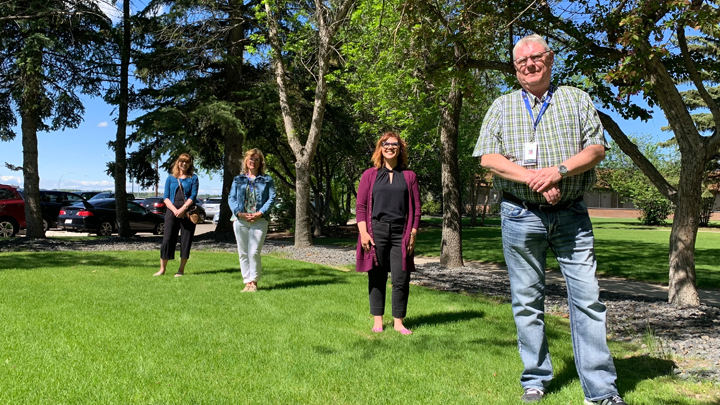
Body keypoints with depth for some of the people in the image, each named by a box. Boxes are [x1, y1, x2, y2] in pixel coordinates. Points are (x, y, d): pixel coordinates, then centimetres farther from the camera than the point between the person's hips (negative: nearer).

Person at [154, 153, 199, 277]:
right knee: (167, 239, -2)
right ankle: (162, 269, 8)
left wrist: (182, 209, -15)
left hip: (188, 212, -1)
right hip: (172, 211, 1)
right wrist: (174, 210, -10)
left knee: (186, 241, 0)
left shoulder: (193, 178, 8)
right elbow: (166, 197, 7)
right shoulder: (170, 178, 13)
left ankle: (181, 270, 9)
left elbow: (193, 196, -3)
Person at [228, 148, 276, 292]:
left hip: (259, 220, -2)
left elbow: (272, 198, 2)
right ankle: (247, 282, 10)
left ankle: (254, 282, 1)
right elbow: (231, 198, 8)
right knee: (243, 253, 3)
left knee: (254, 252, -11)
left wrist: (260, 213, -12)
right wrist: (239, 213, -9)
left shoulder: (267, 179, 11)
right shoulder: (238, 180, 15)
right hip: (240, 220, 3)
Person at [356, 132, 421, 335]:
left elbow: (416, 208, 9)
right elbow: (360, 206, 4)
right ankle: (377, 321, 17)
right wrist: (363, 232, -6)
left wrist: (413, 234, 1)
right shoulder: (370, 175, 7)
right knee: (377, 279, 6)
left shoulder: (409, 176, 10)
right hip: (376, 231, 0)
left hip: (401, 233, 1)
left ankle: (398, 322, 12)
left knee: (401, 280, -1)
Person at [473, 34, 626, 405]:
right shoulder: (502, 107, 10)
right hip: (521, 215, 0)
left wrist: (558, 171, -16)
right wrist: (533, 179, -14)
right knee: (527, 301, 5)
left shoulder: (577, 100, 12)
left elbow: (596, 148, 2)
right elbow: (488, 157, -1)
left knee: (587, 297, -3)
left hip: (572, 214, 1)